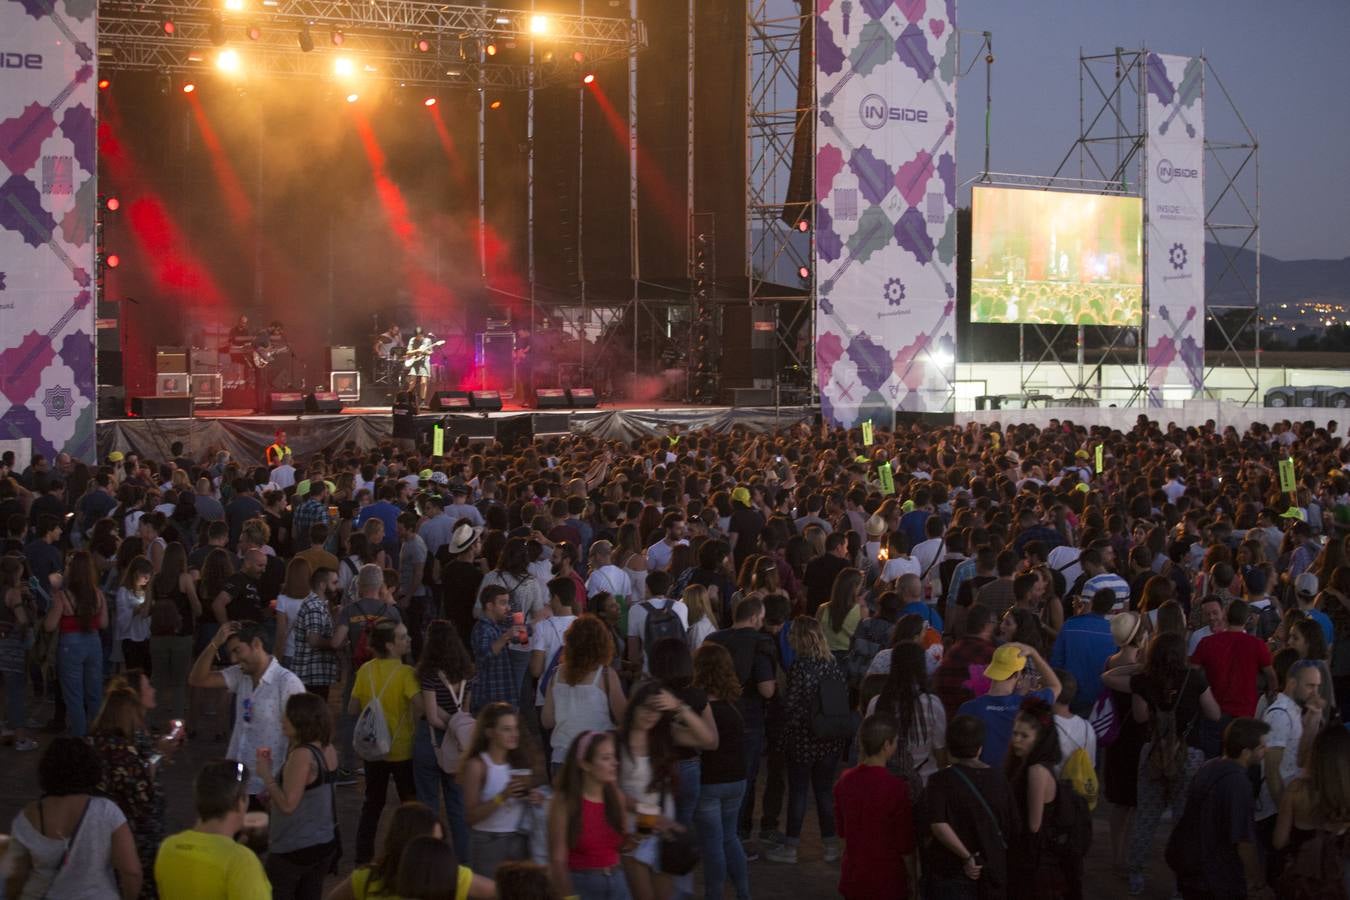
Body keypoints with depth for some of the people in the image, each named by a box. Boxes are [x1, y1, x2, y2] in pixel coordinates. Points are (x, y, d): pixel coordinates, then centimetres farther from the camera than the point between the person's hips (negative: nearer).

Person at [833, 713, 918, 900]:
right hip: (887, 883, -5)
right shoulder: (896, 788, -21)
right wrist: (913, 878, 0)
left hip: (852, 878, 5)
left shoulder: (844, 782, -3)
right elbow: (905, 844, -13)